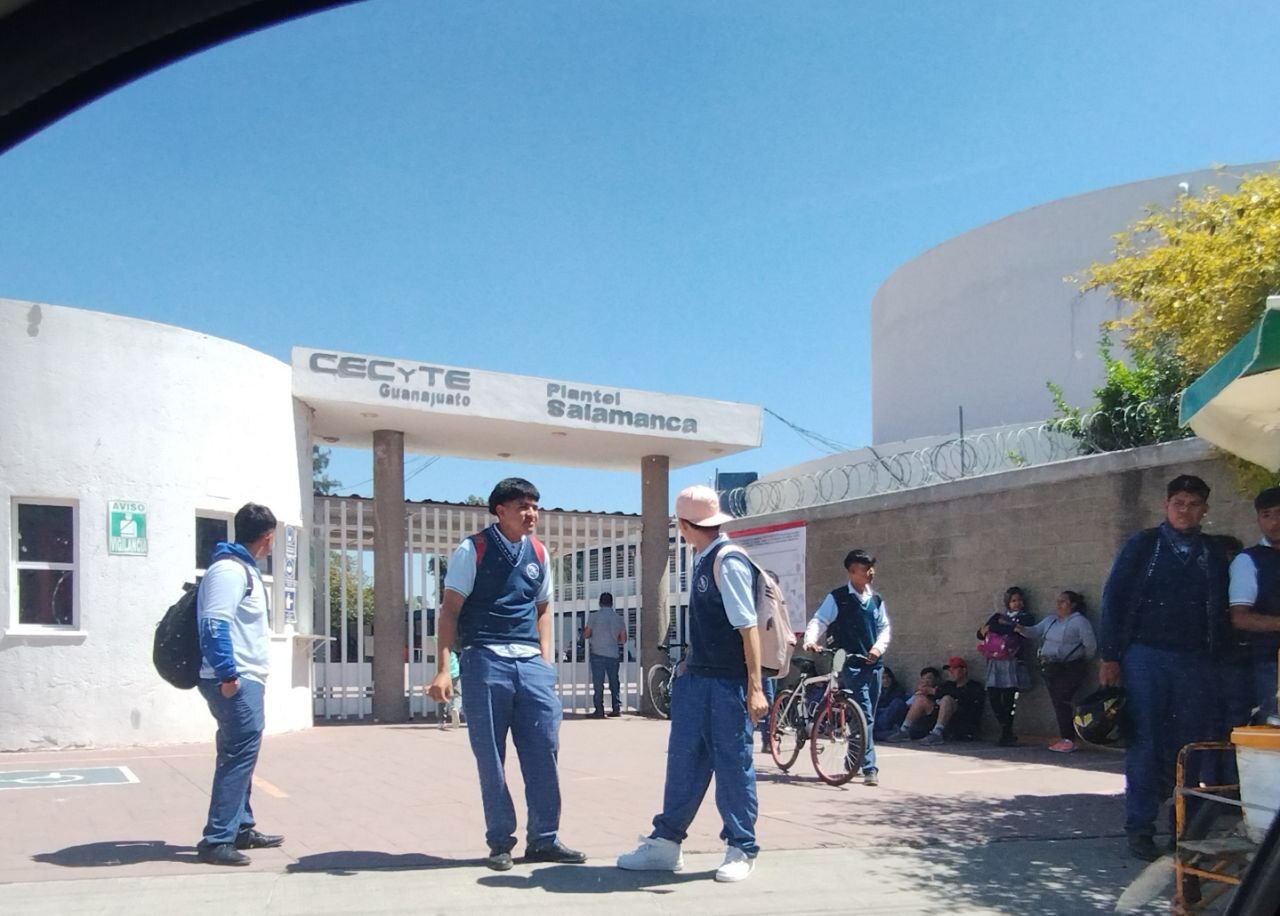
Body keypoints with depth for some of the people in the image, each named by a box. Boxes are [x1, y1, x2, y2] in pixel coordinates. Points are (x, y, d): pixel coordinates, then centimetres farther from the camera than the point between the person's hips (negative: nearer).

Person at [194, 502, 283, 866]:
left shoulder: (244, 569, 18)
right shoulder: (230, 569, -14)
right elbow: (214, 624, -23)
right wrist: (227, 674, -26)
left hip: (244, 679, 11)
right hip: (235, 682, -11)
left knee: (239, 754, 16)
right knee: (239, 755, -12)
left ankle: (241, 827, 25)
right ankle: (217, 840, -10)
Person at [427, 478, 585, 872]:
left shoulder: (538, 552, 13)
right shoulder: (474, 550, -2)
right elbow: (450, 610, -4)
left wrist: (545, 660, 11)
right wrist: (444, 668, -11)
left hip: (530, 663, 4)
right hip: (485, 662, -4)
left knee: (544, 748, 1)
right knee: (490, 755, 3)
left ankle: (543, 839, 13)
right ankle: (500, 842, 15)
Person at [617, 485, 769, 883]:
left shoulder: (728, 562, -16)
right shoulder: (701, 560, 10)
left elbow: (748, 626, -18)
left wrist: (755, 687, -20)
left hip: (727, 684, -8)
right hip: (696, 678, 9)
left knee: (732, 763, 3)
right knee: (684, 759, 12)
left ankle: (741, 850, 18)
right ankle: (666, 843, 21)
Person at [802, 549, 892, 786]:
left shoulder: (876, 599, 12)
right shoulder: (837, 598, -4)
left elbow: (885, 627, 14)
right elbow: (818, 621, -10)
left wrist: (879, 646, -6)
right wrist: (810, 640, -29)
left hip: (874, 664, 6)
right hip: (852, 664, -6)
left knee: (868, 715, 12)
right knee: (864, 715, -14)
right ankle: (869, 768, -14)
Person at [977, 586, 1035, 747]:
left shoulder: (1026, 618, 11)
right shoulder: (998, 616, 21)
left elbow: (1015, 630, -10)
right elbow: (981, 633, 12)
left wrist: (992, 628, -5)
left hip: (1012, 661, -3)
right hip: (995, 661, 3)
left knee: (1008, 698, -9)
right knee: (993, 697, -6)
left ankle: (1006, 733, 2)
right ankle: (1008, 732, 7)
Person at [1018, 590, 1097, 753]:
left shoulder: (1080, 621, -7)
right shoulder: (1050, 621, 16)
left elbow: (1091, 645, -9)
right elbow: (1034, 632, 8)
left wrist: (1082, 661, 1)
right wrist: (1021, 629, -11)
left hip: (1069, 669, -7)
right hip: (1050, 669, 7)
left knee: (1064, 703, -11)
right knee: (1057, 703, 6)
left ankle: (1069, 740, -6)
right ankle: (1064, 738, 11)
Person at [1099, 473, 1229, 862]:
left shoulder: (1213, 556, 12)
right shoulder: (1142, 546, 3)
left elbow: (1220, 612, 14)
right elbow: (1114, 599, 0)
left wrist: (1214, 658, 4)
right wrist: (1110, 658, -6)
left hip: (1195, 664, 3)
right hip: (1145, 658, -3)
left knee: (1193, 744, 2)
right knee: (1144, 744, -1)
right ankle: (1140, 827, 5)